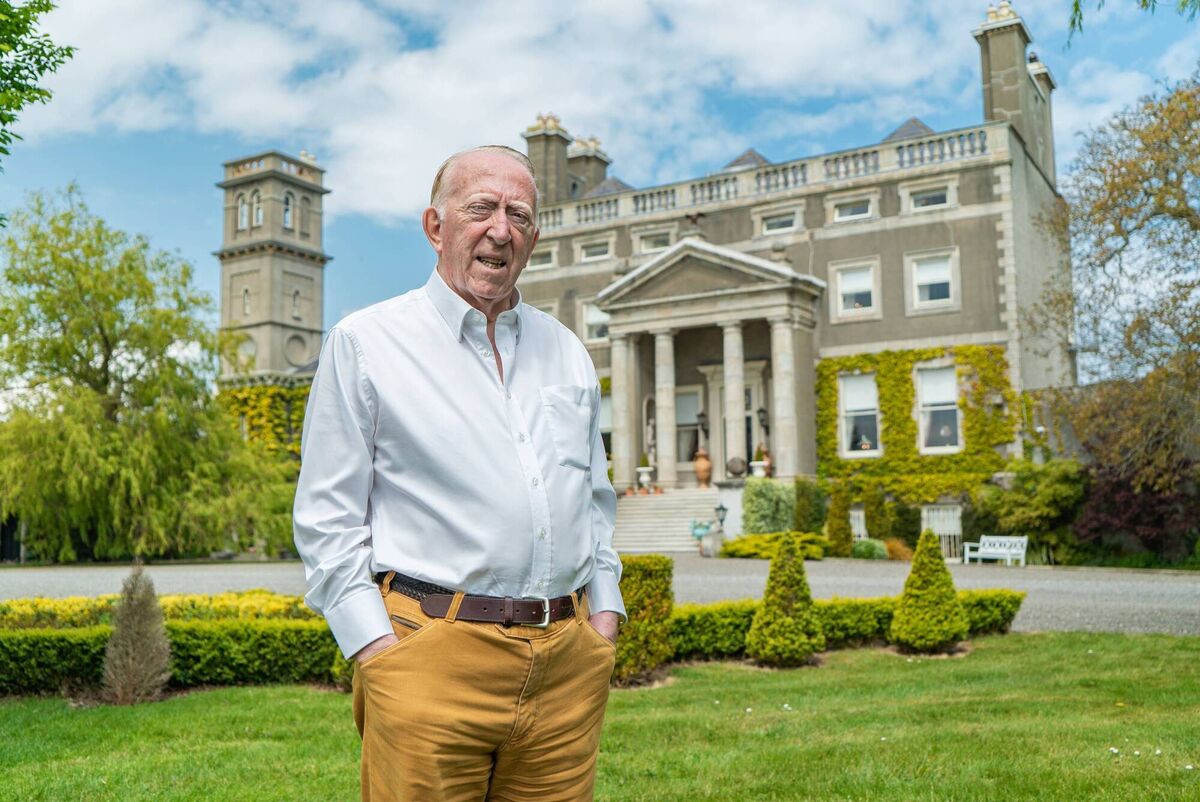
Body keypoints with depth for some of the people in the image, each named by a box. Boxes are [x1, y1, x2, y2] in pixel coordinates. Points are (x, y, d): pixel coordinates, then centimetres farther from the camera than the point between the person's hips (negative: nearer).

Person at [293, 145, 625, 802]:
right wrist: (377, 648, -9)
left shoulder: (566, 351, 16)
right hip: (430, 659, -4)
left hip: (569, 664, 5)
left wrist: (604, 611, 11)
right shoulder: (365, 343, 1)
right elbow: (328, 519, -2)